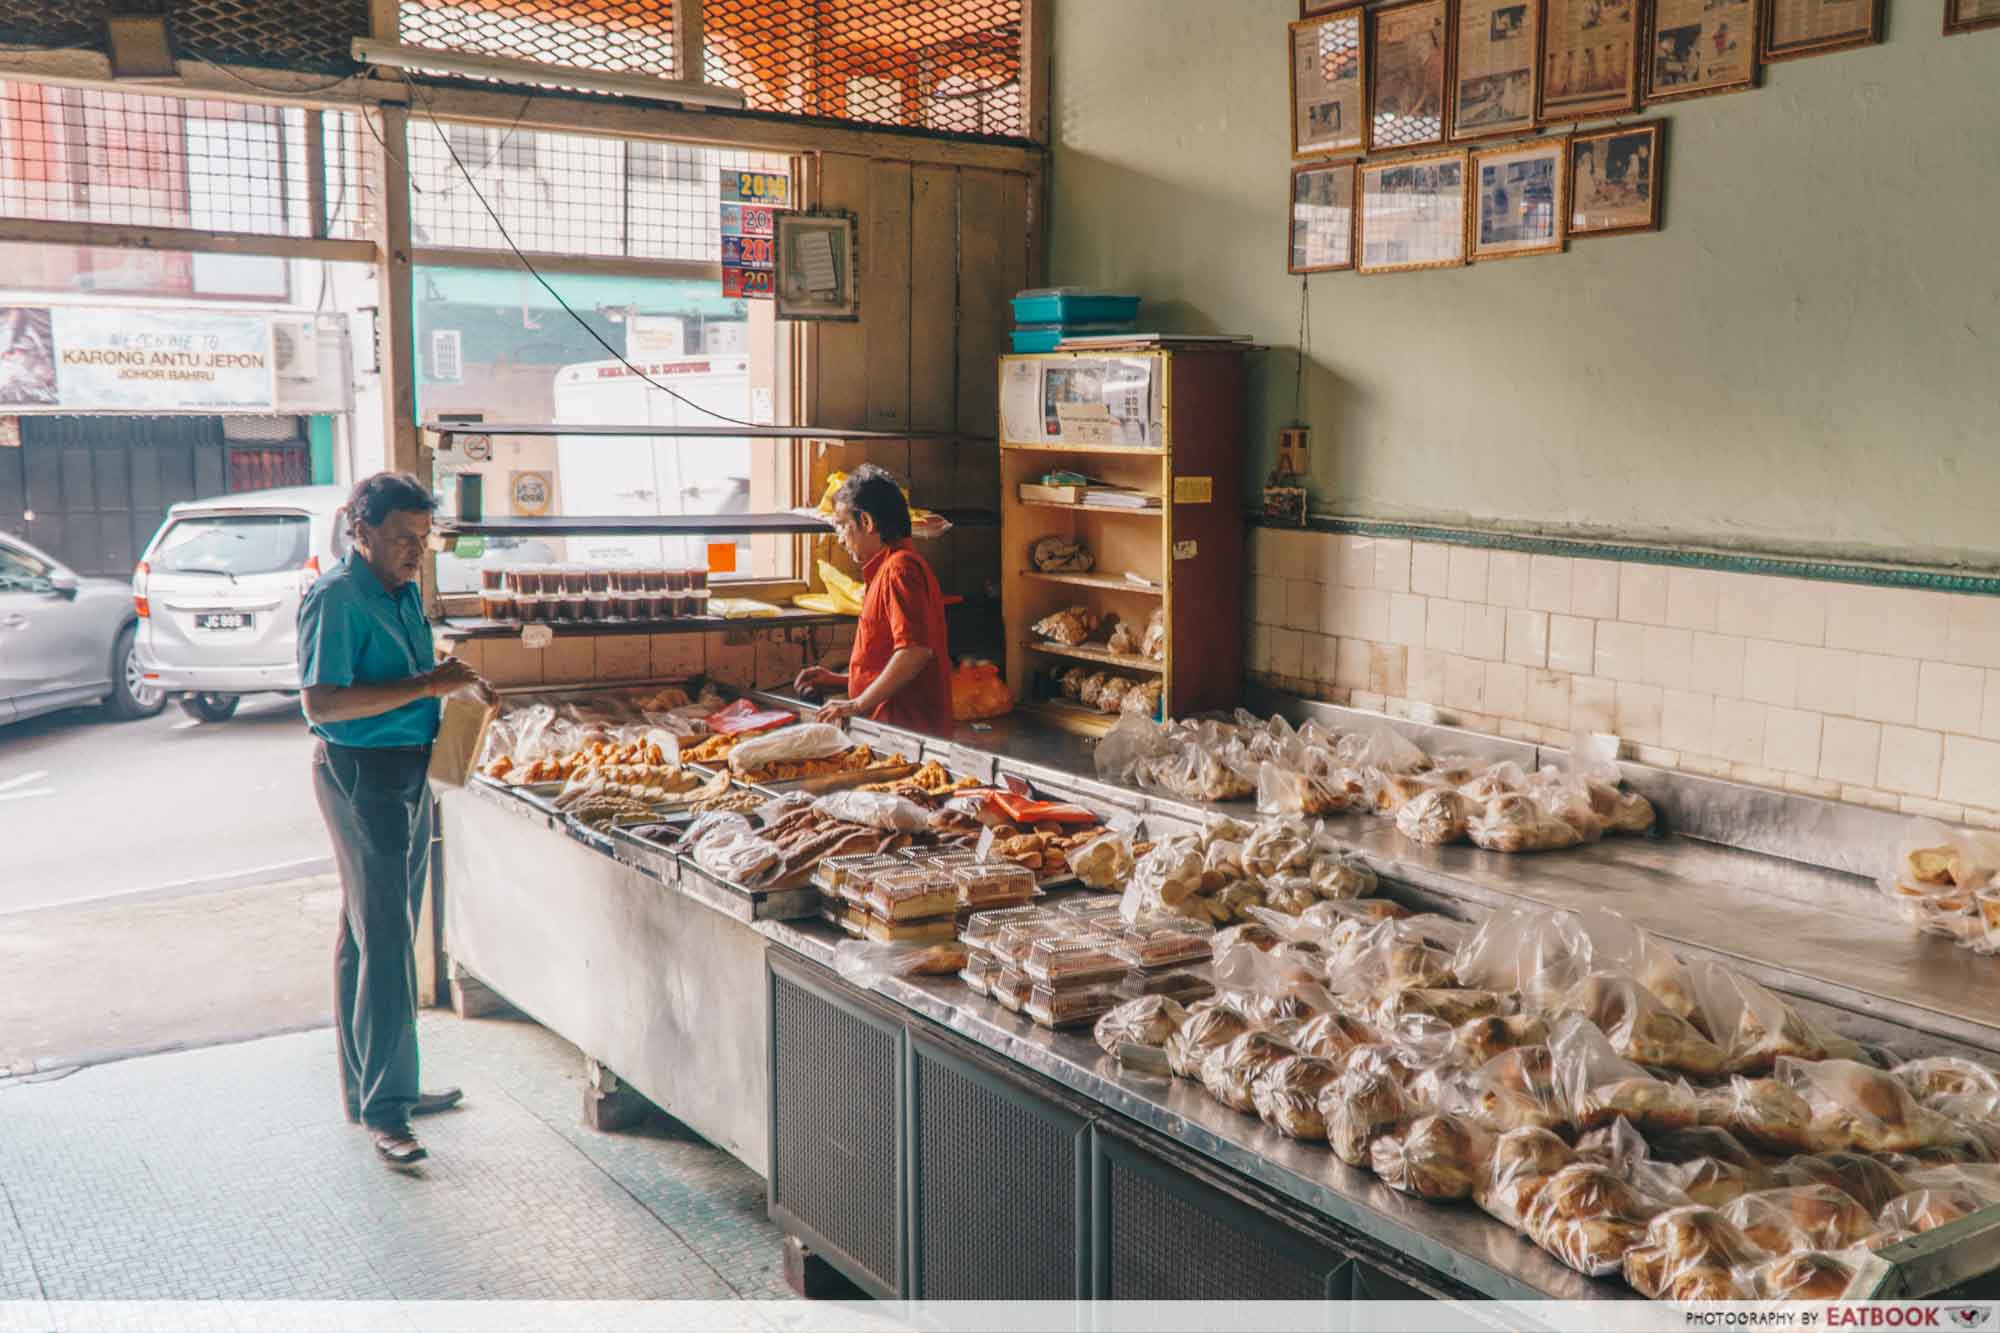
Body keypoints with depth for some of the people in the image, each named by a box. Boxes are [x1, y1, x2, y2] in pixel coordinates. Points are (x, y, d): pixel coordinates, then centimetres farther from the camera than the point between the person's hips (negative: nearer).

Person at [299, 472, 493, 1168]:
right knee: (384, 939, -9)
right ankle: (383, 1110, -3)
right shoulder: (335, 597, -16)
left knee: (373, 935, 16)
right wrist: (425, 685, -25)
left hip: (408, 769, 9)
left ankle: (375, 1086, 26)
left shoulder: (404, 589, 12)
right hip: (360, 773, -9)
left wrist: (452, 678, 5)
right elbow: (322, 702, -24)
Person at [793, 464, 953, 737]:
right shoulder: (888, 569, 21)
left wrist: (858, 704, -20)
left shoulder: (899, 569, -13)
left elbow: (915, 651, -25)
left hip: (905, 729, -9)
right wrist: (839, 681, 18)